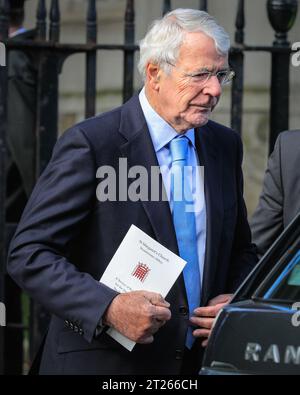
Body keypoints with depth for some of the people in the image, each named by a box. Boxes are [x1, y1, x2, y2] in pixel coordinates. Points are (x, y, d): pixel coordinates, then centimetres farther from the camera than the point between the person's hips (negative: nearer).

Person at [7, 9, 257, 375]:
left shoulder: (225, 145, 7)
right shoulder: (90, 143, -13)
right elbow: (28, 255, -16)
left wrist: (235, 300, -3)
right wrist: (108, 308, -28)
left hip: (200, 361, 6)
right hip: (103, 363, -6)